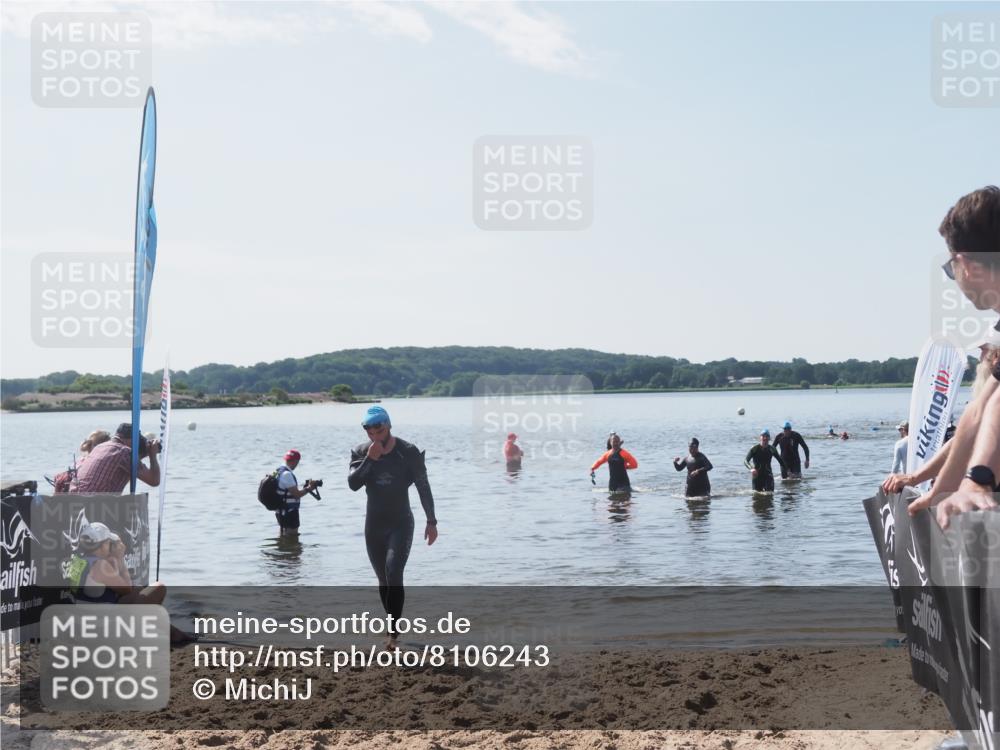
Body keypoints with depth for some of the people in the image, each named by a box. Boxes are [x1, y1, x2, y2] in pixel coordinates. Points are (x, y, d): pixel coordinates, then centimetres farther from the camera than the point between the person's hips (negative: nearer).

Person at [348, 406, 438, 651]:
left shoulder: (408, 452, -10)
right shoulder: (361, 452, -2)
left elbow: (423, 487, -3)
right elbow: (353, 483, -15)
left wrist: (431, 521, -3)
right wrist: (369, 459, -25)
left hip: (401, 524, -4)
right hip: (374, 525, 4)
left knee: (394, 574, -21)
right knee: (383, 580, 11)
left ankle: (393, 634, -22)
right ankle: (393, 628, 26)